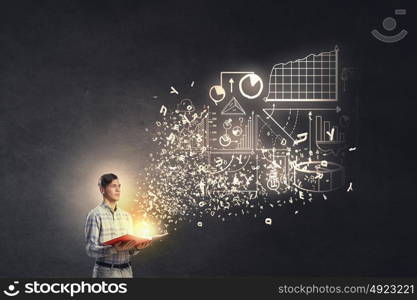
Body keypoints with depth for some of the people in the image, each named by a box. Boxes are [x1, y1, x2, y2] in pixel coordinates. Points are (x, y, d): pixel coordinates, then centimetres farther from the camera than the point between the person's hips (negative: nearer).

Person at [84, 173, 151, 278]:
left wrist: (137, 247, -7)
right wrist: (115, 248, -25)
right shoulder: (95, 215, -5)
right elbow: (90, 249, -11)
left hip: (126, 271, 5)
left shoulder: (126, 216, 13)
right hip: (106, 272, -5)